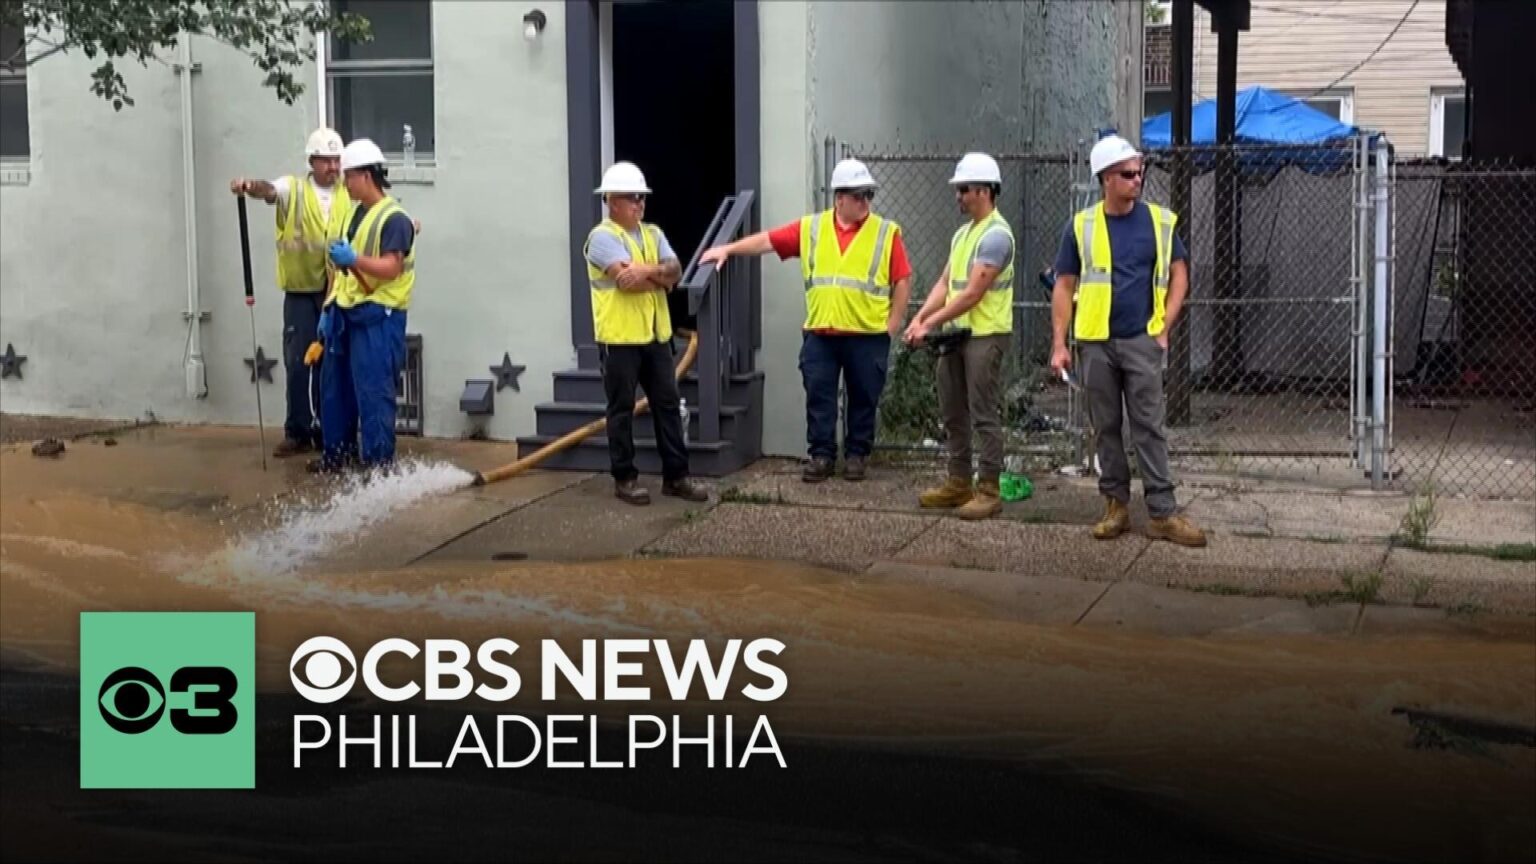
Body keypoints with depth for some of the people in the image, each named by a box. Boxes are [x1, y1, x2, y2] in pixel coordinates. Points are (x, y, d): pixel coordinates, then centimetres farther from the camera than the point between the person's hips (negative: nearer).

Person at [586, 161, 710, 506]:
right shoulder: (603, 237, -9)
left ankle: (675, 476, 13)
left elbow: (675, 271, -1)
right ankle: (624, 478, 9)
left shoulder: (653, 234, 12)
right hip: (620, 337, -7)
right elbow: (628, 279, -22)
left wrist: (646, 271, -19)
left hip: (656, 335, 7)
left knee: (667, 404, 7)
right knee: (622, 409, 2)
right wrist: (660, 277, -7)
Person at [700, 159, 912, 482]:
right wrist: (728, 249, -3)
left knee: (863, 398, 6)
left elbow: (902, 280, 0)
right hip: (819, 334, 2)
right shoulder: (811, 229, 6)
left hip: (868, 335, -2)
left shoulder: (887, 232, 0)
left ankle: (857, 454, 18)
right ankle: (822, 455, 11)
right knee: (819, 396, 3)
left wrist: (894, 323, -5)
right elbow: (767, 240, 5)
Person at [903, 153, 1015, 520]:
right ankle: (958, 483, 22)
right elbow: (945, 282, 13)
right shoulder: (962, 234, 16)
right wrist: (920, 318, -1)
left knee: (985, 416, -5)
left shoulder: (996, 235, -15)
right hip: (955, 334, 9)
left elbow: (972, 294, -19)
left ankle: (989, 490, 1)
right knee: (954, 413, 13)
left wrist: (931, 324, -16)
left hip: (985, 336, -9)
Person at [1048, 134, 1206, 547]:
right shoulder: (1081, 226, 0)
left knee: (1149, 428, -2)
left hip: (1142, 341, -1)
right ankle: (1116, 505, 18)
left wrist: (1164, 328, -2)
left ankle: (1162, 512, 0)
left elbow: (1179, 276, 7)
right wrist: (1059, 344, -3)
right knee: (1107, 428, 8)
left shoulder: (1160, 221, 2)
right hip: (1097, 343, 1)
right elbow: (1064, 286, 3)